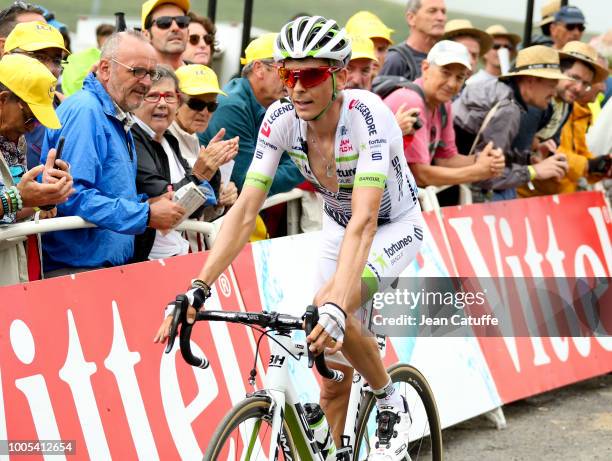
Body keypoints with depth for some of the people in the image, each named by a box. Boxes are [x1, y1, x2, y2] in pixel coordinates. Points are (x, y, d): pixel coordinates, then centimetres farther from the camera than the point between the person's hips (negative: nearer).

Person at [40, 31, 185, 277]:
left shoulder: (119, 119, 17)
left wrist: (149, 204, 5)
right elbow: (73, 196, -25)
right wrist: (146, 215, -20)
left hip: (114, 264, 9)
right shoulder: (84, 111, -14)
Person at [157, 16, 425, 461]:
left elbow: (365, 220, -44)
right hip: (339, 228, 5)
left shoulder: (368, 114, -34)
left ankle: (392, 406, -7)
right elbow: (245, 210, -23)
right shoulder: (282, 118, -20)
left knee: (328, 311, -31)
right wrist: (197, 290, -35)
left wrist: (336, 307, -57)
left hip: (394, 226, -5)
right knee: (332, 376, 2)